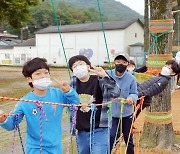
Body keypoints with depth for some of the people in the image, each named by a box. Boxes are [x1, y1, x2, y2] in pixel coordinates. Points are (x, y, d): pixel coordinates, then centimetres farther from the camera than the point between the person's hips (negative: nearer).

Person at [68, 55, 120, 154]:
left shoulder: (99, 80, -9)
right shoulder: (73, 83, 3)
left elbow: (115, 93, -23)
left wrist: (105, 76, -32)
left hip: (99, 130, -5)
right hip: (81, 131, 5)